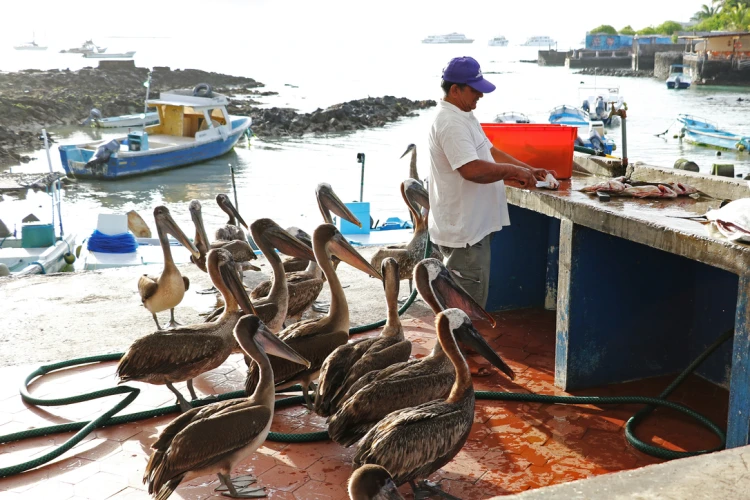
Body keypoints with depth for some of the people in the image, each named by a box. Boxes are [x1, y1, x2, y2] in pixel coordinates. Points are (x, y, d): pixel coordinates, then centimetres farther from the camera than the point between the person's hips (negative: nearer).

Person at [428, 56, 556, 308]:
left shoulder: (464, 117, 14)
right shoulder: (450, 123, -21)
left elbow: (490, 152, 21)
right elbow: (472, 170, -31)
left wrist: (529, 170, 11)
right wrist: (513, 171, -17)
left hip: (473, 228, 11)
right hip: (463, 232, -11)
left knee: (473, 303, 20)